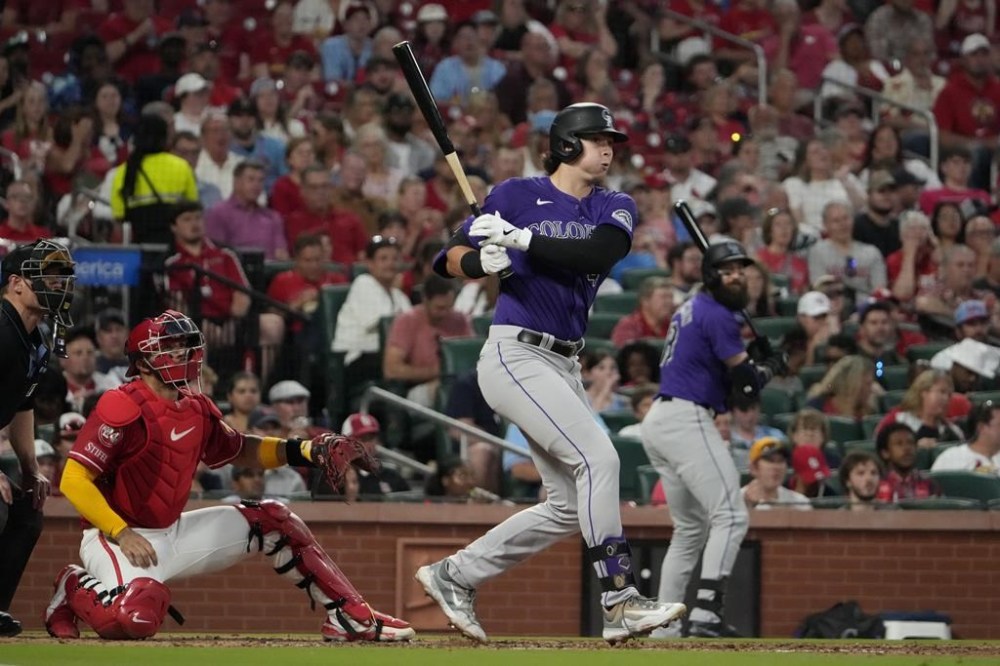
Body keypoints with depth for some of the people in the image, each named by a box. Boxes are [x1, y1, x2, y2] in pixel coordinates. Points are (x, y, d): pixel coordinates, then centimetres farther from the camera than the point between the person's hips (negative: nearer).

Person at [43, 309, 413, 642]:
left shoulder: (197, 409, 6)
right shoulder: (122, 409, -19)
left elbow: (240, 452, 21)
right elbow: (74, 480, -21)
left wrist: (305, 451, 5)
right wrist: (121, 534, -29)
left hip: (173, 533, 9)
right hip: (115, 536, -9)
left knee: (275, 522, 8)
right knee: (137, 618, -38)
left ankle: (351, 616, 10)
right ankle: (74, 588, -4)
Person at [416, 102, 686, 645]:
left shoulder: (615, 209, 10)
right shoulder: (517, 195, -1)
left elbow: (598, 255, -12)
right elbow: (453, 259, 0)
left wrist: (522, 240, -20)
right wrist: (483, 261, -22)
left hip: (564, 366, 7)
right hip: (515, 355, -7)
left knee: (570, 506, 9)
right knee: (597, 457, -21)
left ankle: (454, 576, 20)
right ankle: (619, 601, -23)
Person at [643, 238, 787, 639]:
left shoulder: (690, 309, 20)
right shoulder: (717, 315, -9)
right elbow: (746, 386, -11)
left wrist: (751, 358, 11)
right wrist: (770, 366, 9)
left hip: (658, 422, 10)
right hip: (686, 421, -10)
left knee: (690, 528, 16)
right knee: (729, 516, -14)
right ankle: (706, 614, -26)